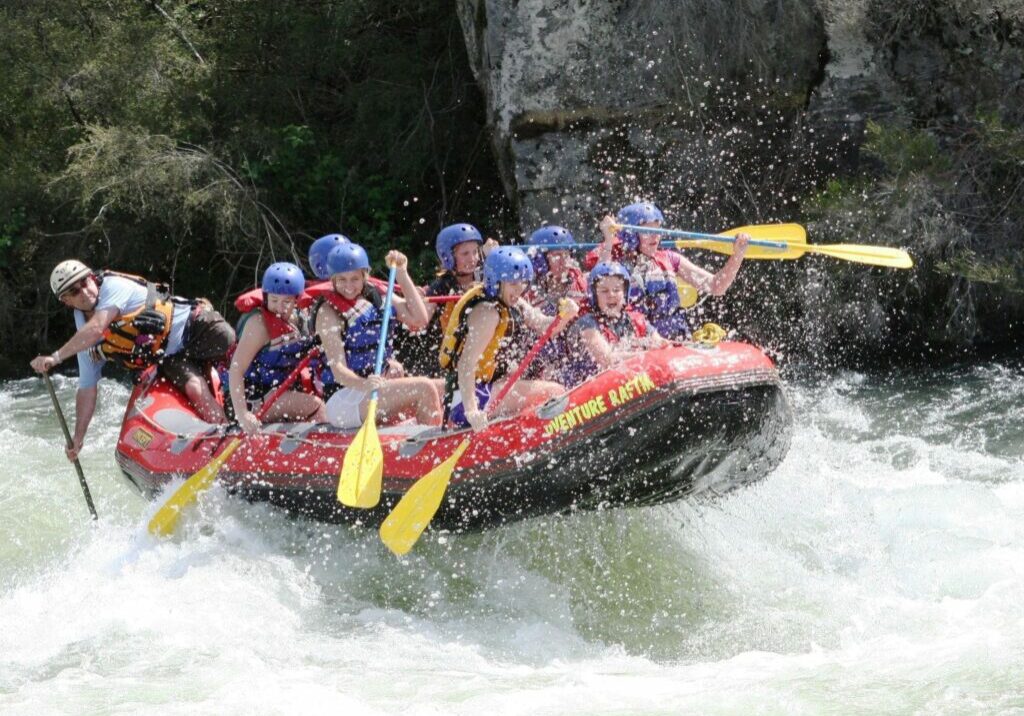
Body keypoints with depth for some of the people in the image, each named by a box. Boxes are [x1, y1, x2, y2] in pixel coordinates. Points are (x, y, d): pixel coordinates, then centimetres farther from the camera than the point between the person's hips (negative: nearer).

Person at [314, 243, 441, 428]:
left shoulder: (378, 297, 12)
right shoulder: (328, 312, -8)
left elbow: (419, 319, 0)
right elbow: (338, 368, -18)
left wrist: (402, 274, 0)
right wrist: (363, 384, -39)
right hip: (342, 400, -7)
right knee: (424, 389, -23)